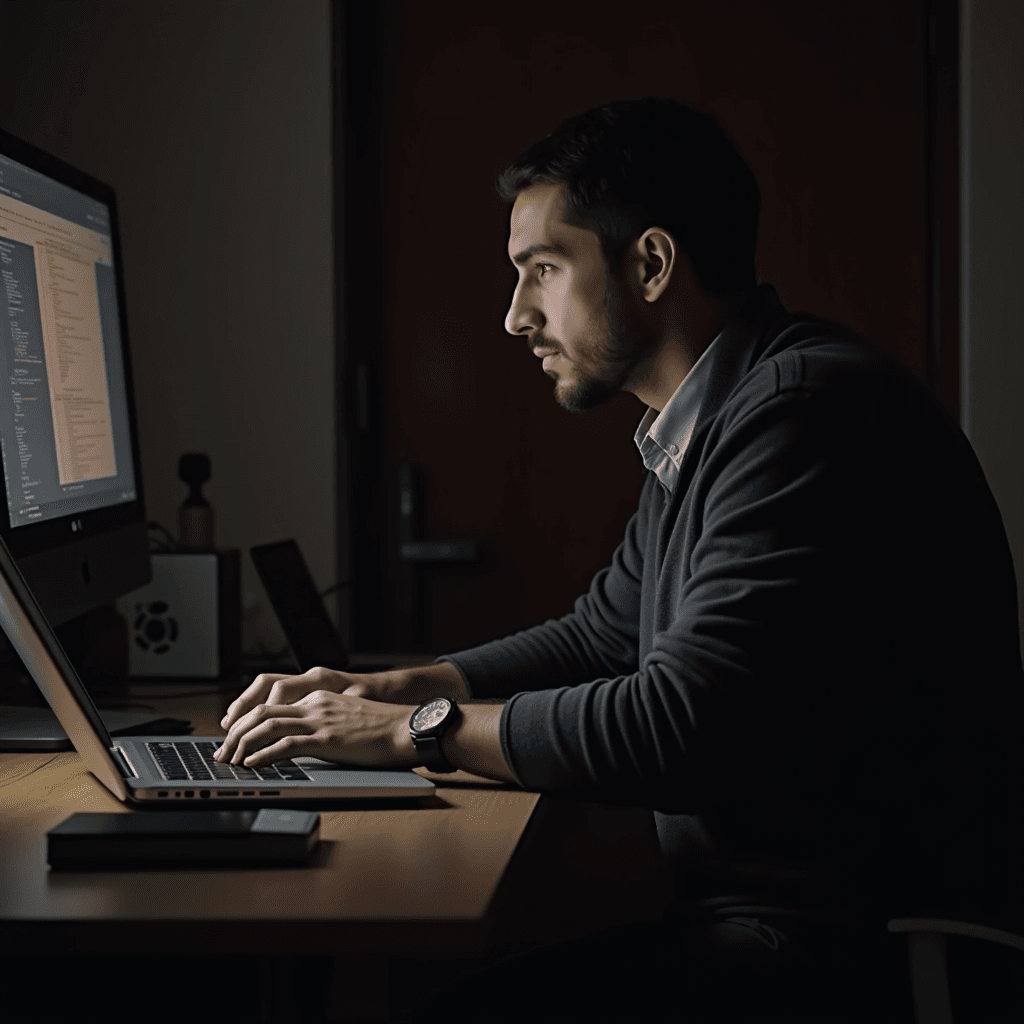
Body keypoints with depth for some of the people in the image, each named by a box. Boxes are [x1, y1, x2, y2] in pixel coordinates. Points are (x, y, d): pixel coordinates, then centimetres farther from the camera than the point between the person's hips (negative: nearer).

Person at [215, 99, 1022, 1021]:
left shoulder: (808, 410, -20)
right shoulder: (704, 431, 14)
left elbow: (680, 727, -26)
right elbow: (596, 640, 24)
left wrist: (415, 731, -13)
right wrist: (389, 690, 10)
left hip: (835, 945, -9)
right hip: (740, 896, 9)